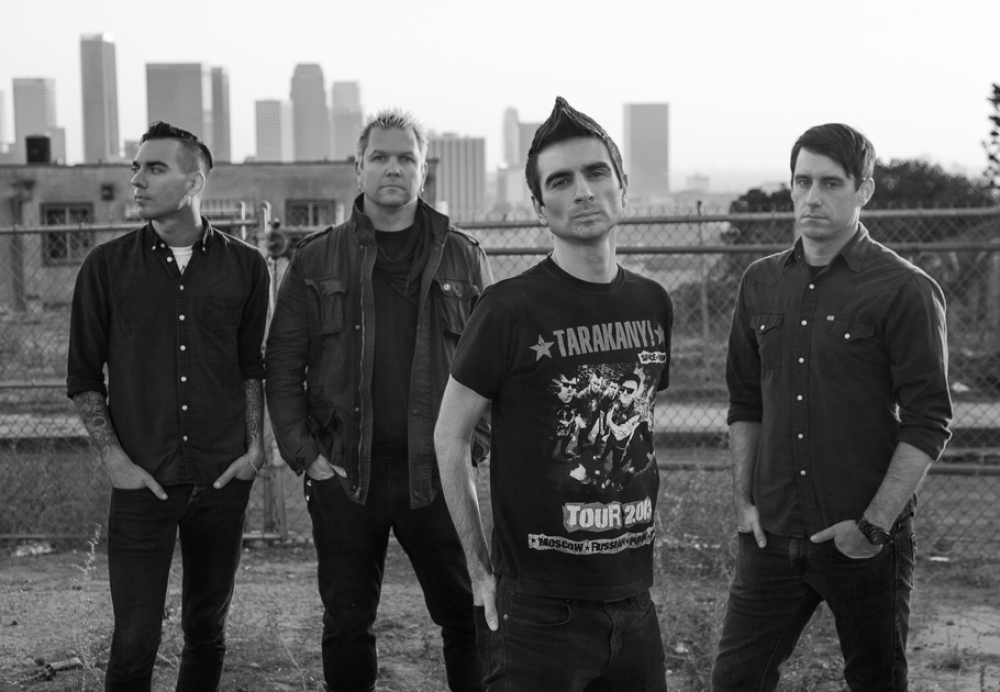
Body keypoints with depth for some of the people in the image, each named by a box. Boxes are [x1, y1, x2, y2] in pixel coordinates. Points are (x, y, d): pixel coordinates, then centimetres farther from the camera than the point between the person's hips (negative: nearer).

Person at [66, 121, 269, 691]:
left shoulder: (244, 266, 3)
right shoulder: (107, 266, 0)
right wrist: (114, 458, -5)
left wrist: (256, 446, 1)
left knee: (207, 629, 12)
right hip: (142, 483, -1)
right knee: (134, 643, -3)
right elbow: (84, 376, 4)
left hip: (223, 480, 1)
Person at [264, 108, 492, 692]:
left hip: (437, 471, 0)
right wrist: (304, 453, -4)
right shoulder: (317, 260, 4)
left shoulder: (463, 257, 5)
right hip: (344, 474, 0)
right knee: (347, 625, 9)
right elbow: (283, 365, 3)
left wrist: (476, 444, -3)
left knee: (466, 616, 5)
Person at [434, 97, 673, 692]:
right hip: (538, 608, -5)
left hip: (633, 598, 5)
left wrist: (637, 544, 13)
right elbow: (450, 439, -5)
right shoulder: (511, 309, -11)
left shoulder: (653, 304, 5)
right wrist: (483, 569, -6)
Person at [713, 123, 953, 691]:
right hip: (773, 535, 4)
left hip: (868, 543, -4)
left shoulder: (906, 291, -8)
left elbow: (927, 425, -11)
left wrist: (874, 525, -16)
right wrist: (745, 501, 7)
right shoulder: (762, 283, 8)